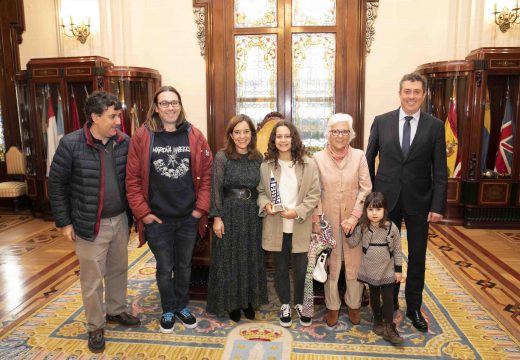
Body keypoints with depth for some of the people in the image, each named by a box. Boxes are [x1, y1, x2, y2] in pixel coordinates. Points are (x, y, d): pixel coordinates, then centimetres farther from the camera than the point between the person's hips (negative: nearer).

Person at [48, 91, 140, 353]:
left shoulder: (124, 142, -3)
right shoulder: (71, 144, -14)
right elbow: (56, 185, -7)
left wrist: (131, 213, 8)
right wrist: (64, 222, -6)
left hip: (120, 220, 4)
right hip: (90, 225, -4)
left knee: (118, 270, 19)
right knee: (92, 278, 8)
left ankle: (116, 311, 41)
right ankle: (95, 326, 28)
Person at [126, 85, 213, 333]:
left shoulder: (194, 136, -2)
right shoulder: (142, 136, -6)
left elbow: (206, 174, 0)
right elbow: (133, 178, -5)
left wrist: (201, 207, -4)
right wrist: (143, 212, -9)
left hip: (188, 217, 2)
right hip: (157, 219, -2)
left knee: (184, 265, 18)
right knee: (164, 268, 12)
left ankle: (182, 306, 39)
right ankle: (168, 310, 35)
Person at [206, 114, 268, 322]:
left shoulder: (257, 158, 5)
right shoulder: (222, 157, -8)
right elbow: (216, 189, -9)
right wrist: (217, 217, -13)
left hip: (252, 215, 4)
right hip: (229, 214, -4)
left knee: (251, 258, 12)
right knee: (229, 259, 7)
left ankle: (249, 301, 30)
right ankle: (231, 303, 25)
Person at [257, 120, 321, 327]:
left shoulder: (308, 164, -6)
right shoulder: (266, 165, 0)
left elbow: (315, 194, -5)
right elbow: (261, 191, 8)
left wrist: (297, 212, -17)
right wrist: (265, 204, -12)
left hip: (300, 227, -1)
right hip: (276, 227, 1)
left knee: (301, 269, 11)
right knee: (280, 268, 14)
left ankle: (299, 304, 34)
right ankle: (285, 305, 34)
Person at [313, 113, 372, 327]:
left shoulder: (359, 156, -4)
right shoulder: (318, 158, -4)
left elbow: (366, 189, -4)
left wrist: (354, 216, -11)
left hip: (353, 218, 0)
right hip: (328, 219, 0)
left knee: (355, 263, 10)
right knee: (331, 263, 10)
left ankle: (354, 305, 31)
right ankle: (332, 306, 27)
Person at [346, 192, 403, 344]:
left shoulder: (392, 228, -12)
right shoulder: (362, 227, -9)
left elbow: (397, 250, -4)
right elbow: (352, 243, -6)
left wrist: (398, 270, -2)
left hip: (387, 271, -1)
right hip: (370, 270, 1)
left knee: (388, 298, 3)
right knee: (374, 296, 16)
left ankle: (389, 328, 15)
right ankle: (378, 321, 34)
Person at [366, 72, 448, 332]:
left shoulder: (435, 126, -2)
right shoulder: (382, 121, -1)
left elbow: (440, 170, -2)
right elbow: (369, 159, 4)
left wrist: (438, 206, -7)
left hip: (419, 201, 0)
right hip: (386, 198, 0)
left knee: (417, 256, 10)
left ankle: (414, 308, 28)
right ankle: (390, 301, 31)